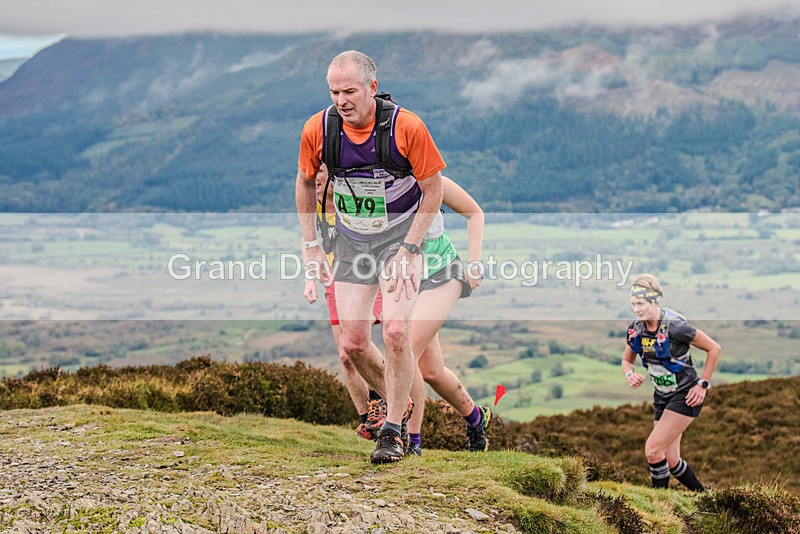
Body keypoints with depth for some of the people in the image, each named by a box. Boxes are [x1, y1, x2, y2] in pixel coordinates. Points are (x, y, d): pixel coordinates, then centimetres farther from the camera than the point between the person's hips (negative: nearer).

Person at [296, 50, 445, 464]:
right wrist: (310, 245, 5)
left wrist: (407, 250, -14)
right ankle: (400, 406, 27)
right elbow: (305, 182, 7)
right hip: (350, 241, 4)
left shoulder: (407, 127, -21)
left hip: (400, 236, -3)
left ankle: (392, 430, -2)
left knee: (395, 331, -19)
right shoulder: (318, 129, -12)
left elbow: (433, 190, -10)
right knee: (353, 343, 0)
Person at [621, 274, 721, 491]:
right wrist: (630, 375, -10)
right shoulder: (635, 328, -3)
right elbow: (627, 360, 13)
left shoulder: (675, 325, -23)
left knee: (653, 449, -17)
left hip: (685, 397, -7)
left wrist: (702, 384, -12)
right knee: (670, 461, 7)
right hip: (662, 397, 7)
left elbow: (714, 348, -14)